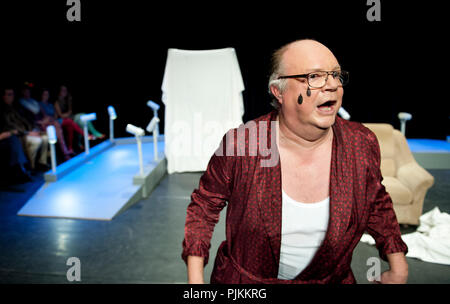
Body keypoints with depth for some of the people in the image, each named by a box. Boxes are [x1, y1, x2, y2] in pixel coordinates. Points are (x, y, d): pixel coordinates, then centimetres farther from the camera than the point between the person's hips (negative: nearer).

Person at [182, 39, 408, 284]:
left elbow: (376, 202, 3)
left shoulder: (362, 144, -16)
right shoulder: (239, 144, -26)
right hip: (246, 279, -2)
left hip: (331, 278, 3)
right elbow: (204, 204, -11)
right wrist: (195, 278, -13)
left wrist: (398, 268, 2)